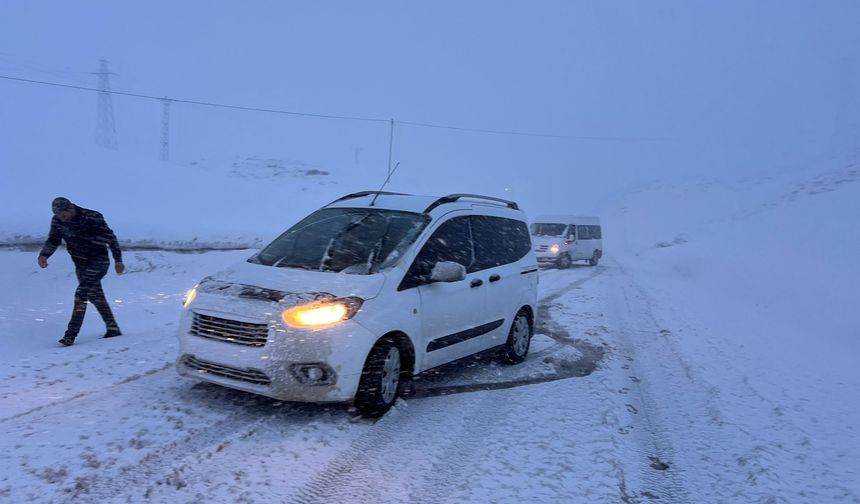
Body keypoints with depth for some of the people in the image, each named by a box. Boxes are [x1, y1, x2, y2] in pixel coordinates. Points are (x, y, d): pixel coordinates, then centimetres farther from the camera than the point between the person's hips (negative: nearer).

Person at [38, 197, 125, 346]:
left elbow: (110, 237, -12)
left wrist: (118, 260, -9)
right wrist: (44, 255, -11)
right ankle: (113, 328, 24)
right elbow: (53, 240, 9)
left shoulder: (91, 218, -20)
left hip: (98, 262, -7)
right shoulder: (57, 221, -3)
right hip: (81, 264, 7)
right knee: (95, 296, 12)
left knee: (81, 294, -16)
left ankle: (70, 335, -16)